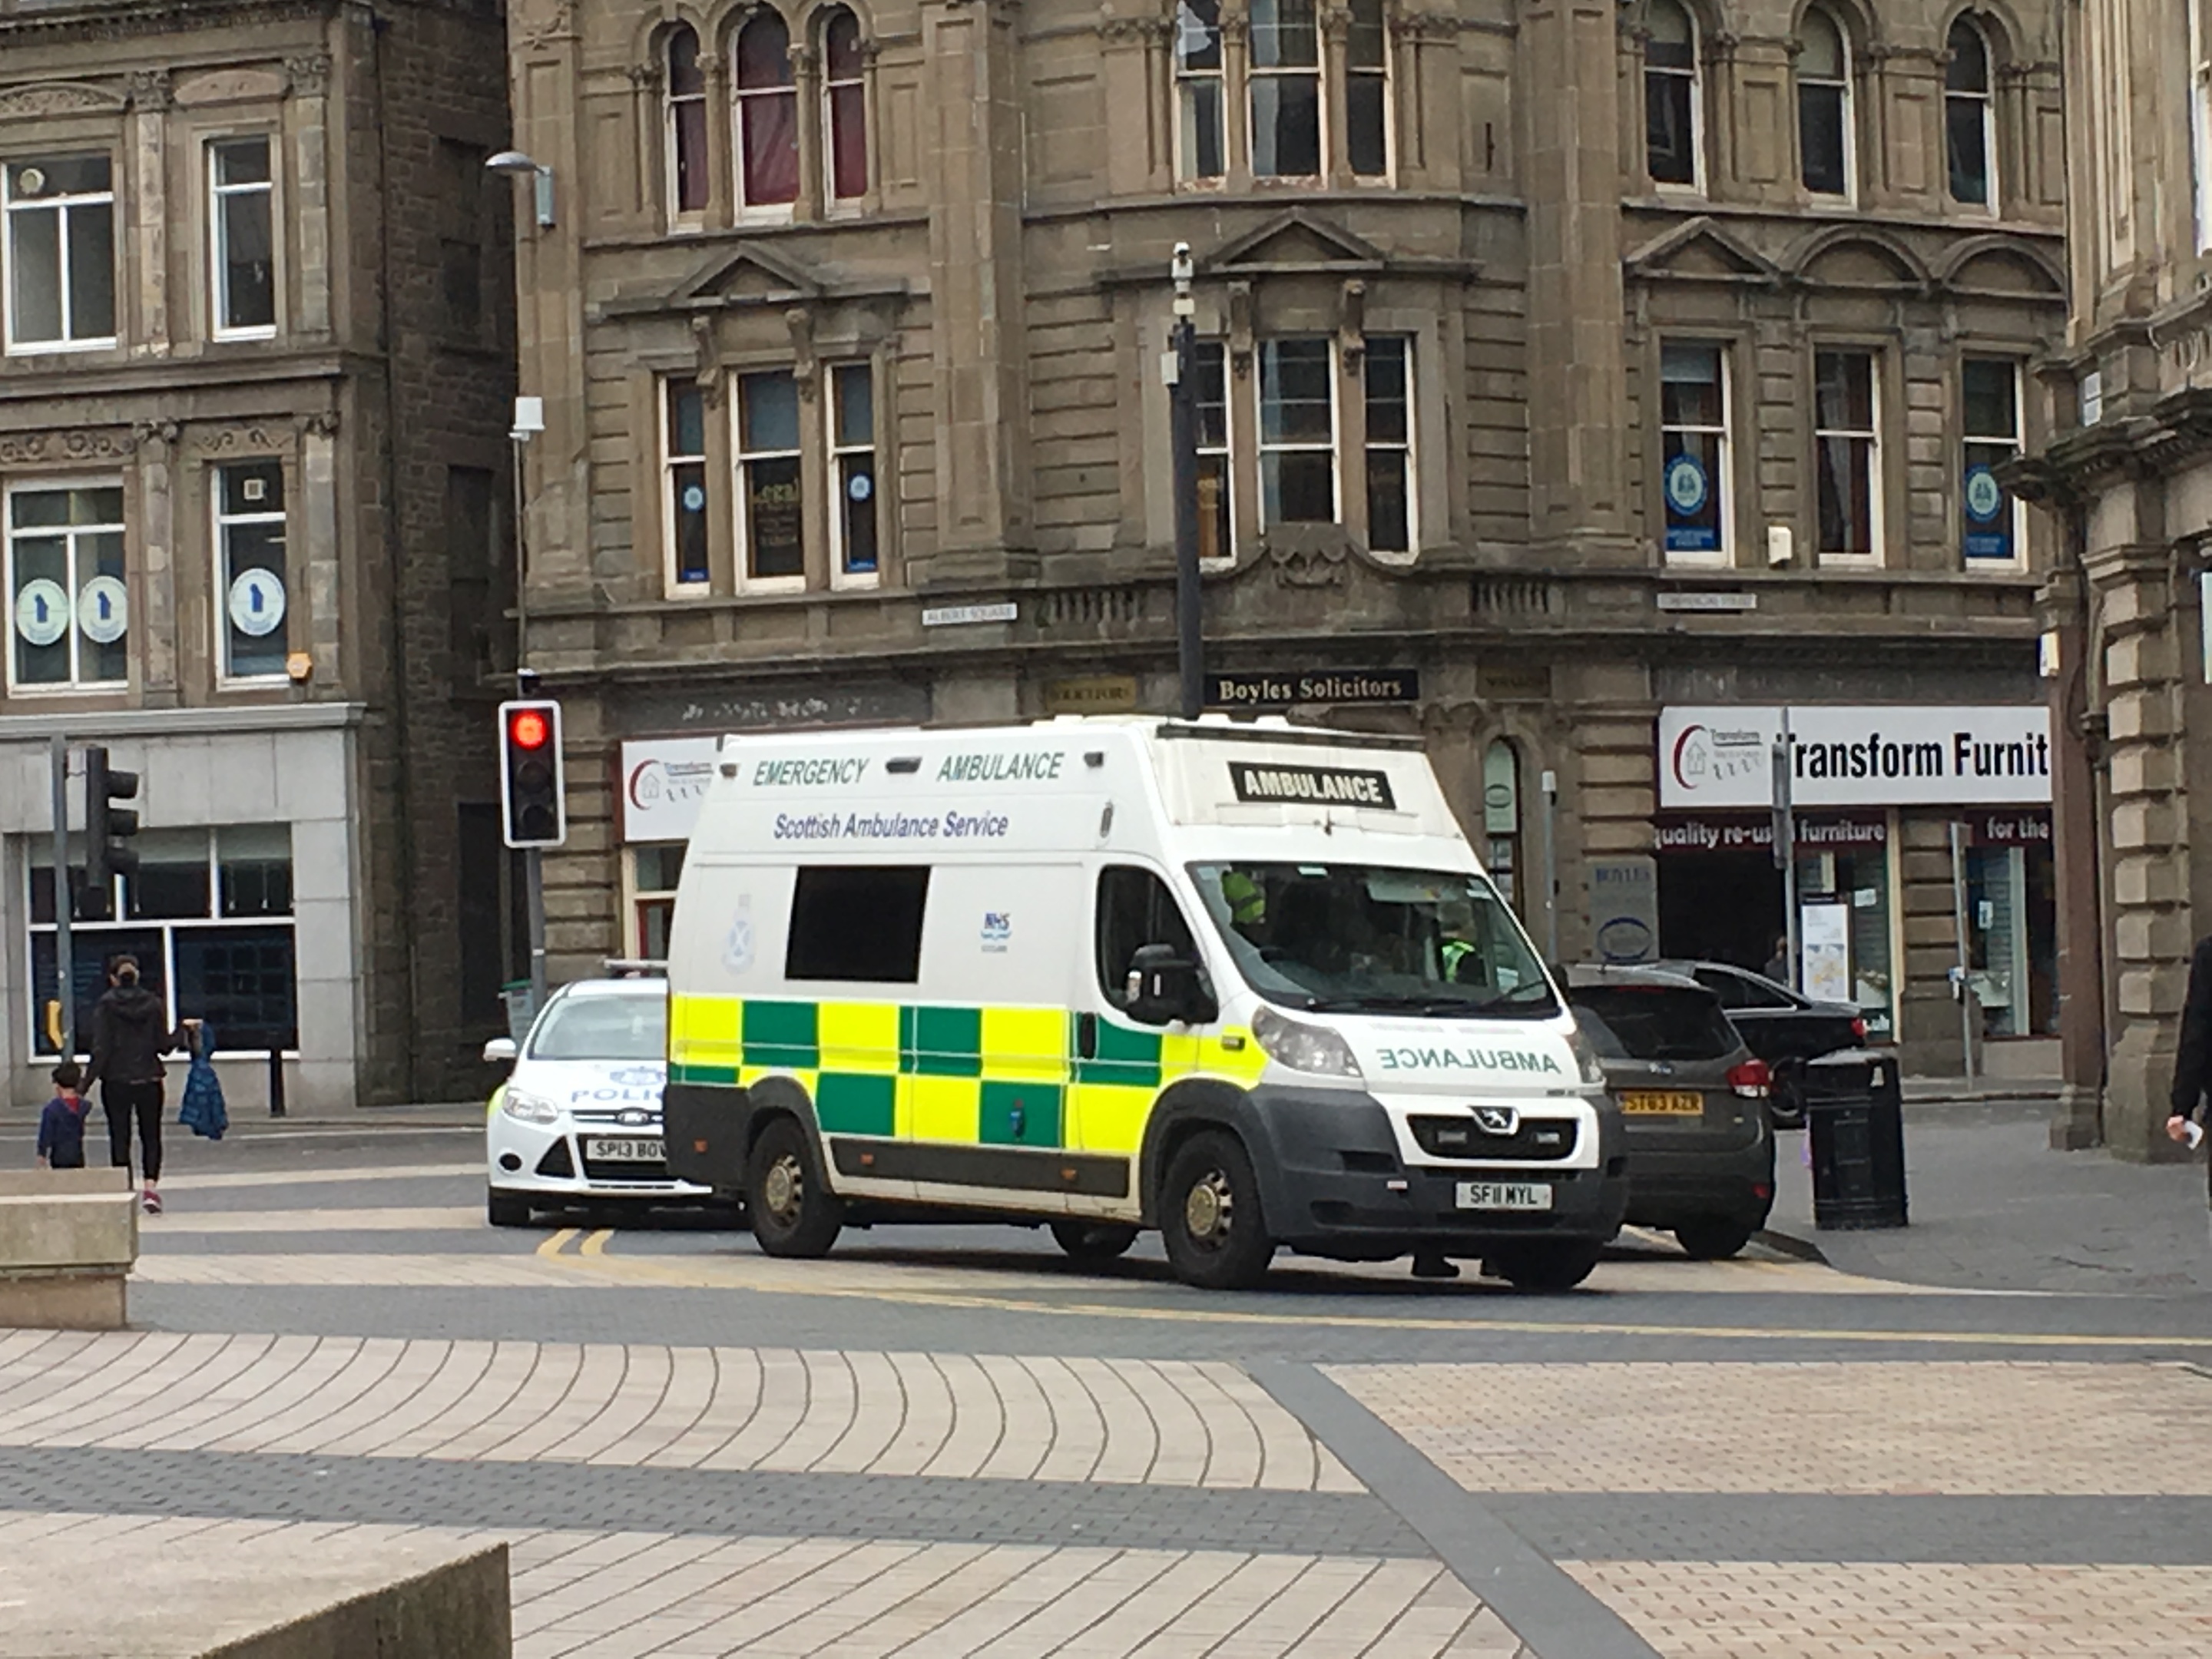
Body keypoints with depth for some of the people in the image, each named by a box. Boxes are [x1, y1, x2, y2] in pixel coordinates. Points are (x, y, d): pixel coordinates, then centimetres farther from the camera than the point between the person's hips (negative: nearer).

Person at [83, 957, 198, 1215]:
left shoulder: (105, 1006, -6)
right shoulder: (154, 1004, 0)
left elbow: (101, 1049, -10)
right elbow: (164, 1046, -1)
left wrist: (87, 1082, -6)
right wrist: (184, 1030, 17)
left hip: (116, 1082, -2)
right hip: (149, 1081, 2)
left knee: (119, 1137, 6)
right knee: (151, 1135, 10)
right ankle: (151, 1186, -7)